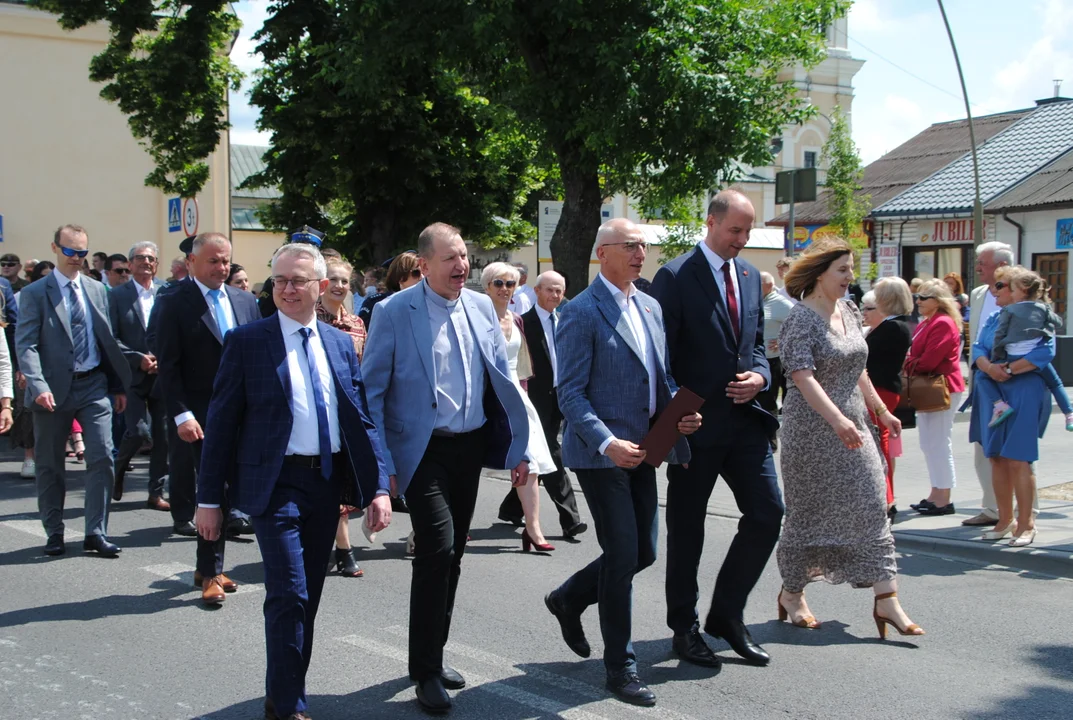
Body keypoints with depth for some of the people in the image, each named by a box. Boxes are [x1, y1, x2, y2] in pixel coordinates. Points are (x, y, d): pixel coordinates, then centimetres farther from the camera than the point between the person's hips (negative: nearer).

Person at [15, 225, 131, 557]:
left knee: (102, 458, -5)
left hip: (94, 384, 3)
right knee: (50, 465, 8)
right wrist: (38, 387, -23)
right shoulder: (35, 293, -3)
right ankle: (54, 532, 22)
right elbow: (25, 345, -10)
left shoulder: (97, 290, 10)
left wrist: (118, 385, 12)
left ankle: (96, 533, 3)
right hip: (54, 389, -3)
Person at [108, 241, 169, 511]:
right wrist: (138, 359, -14)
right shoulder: (117, 295, 1)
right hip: (133, 376, -2)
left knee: (163, 436, 3)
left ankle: (156, 493, 14)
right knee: (138, 431, -10)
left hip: (163, 375, 2)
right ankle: (117, 468, 21)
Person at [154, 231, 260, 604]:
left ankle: (209, 568, 22)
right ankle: (211, 573, 6)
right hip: (201, 415, -5)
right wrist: (181, 415, -16)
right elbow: (168, 365, -8)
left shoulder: (244, 301, 11)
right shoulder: (174, 302, -4)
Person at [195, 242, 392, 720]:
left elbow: (363, 419, 8)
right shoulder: (247, 341, -3)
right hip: (277, 483, -4)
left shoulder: (340, 344, 8)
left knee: (308, 596, 12)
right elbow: (221, 423, -3)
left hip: (328, 481, 5)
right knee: (290, 594, -10)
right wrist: (209, 498, -5)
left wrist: (378, 486, -2)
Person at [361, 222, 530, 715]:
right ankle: (426, 671, 1)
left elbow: (502, 381, 11)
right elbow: (371, 392, -7)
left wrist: (518, 448, 6)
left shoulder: (481, 307, 6)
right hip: (424, 451, -5)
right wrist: (380, 465, -13)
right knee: (438, 549, -14)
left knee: (452, 555, 13)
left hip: (470, 447, 6)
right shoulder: (393, 312, -9)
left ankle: (432, 656, 30)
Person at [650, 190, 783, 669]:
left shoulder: (751, 277, 12)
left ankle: (726, 615, 19)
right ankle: (685, 629, 21)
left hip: (744, 418, 6)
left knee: (768, 513, 2)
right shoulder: (675, 277, -9)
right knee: (686, 528, 6)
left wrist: (759, 375, -3)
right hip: (696, 422, -6)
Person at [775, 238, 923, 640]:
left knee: (871, 507, 0)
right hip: (812, 430, -7)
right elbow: (803, 377, -24)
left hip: (852, 426, 7)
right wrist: (837, 420, -34)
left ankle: (886, 599, 1)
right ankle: (792, 594, 22)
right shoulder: (802, 319, -14)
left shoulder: (849, 311, 10)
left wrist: (881, 411, 21)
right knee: (808, 512, 4)